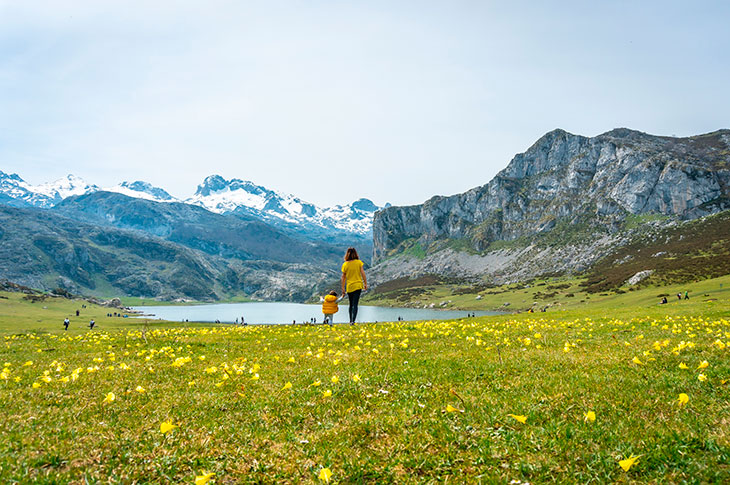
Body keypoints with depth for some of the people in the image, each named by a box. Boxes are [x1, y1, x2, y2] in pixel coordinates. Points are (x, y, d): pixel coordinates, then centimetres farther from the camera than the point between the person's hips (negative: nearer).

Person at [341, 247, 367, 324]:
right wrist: (365, 284, 2)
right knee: (355, 304, -5)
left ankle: (351, 320, 19)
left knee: (351, 304, 17)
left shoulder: (345, 264, -1)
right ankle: (353, 320, -18)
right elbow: (363, 273, -4)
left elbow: (343, 277, 3)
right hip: (358, 285, -2)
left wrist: (343, 288, 9)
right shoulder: (358, 262, -4)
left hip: (349, 286, 2)